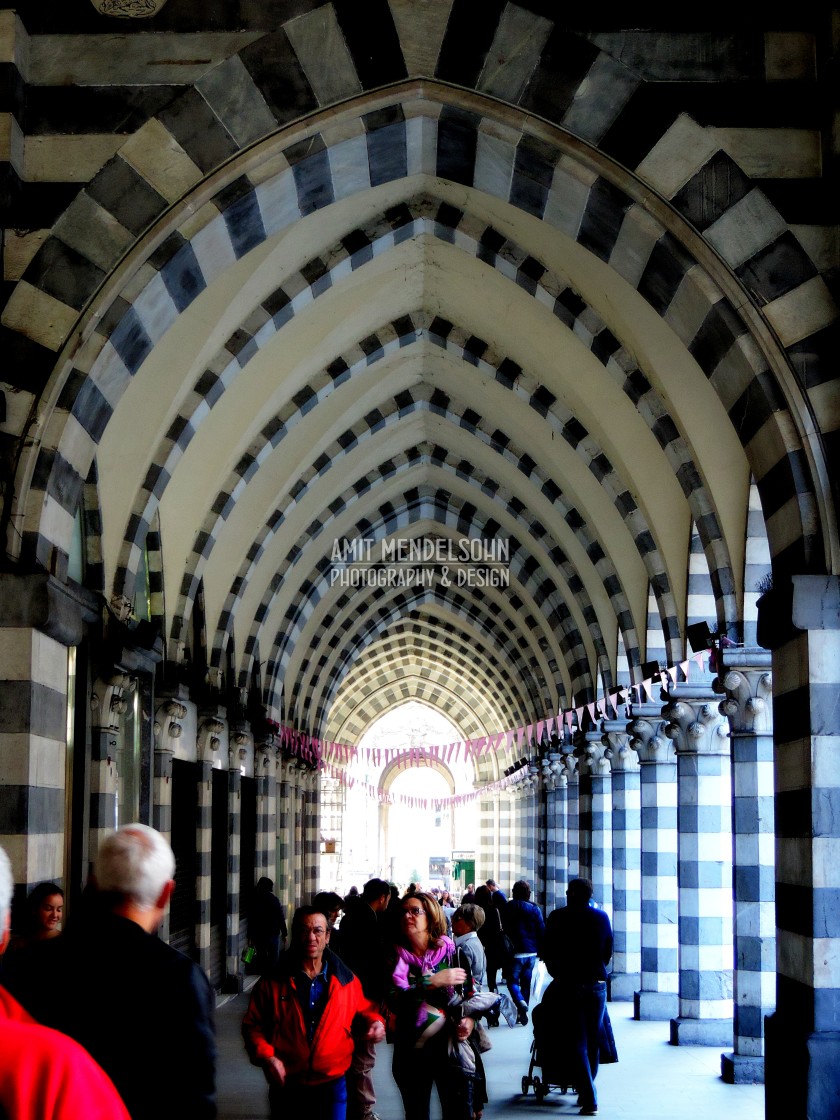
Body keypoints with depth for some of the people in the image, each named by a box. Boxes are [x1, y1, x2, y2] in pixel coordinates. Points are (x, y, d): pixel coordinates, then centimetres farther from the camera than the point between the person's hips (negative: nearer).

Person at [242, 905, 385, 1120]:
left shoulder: (346, 981, 3)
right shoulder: (272, 982, -1)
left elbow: (363, 1012, 16)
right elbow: (253, 1026, 2)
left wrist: (373, 1022, -6)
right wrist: (266, 1056, -14)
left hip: (331, 1086, 1)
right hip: (286, 1088, -1)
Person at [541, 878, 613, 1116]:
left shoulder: (558, 917, -5)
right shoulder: (602, 917, 2)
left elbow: (547, 951, -1)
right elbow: (608, 951, 8)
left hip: (569, 985, -2)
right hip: (597, 985, 2)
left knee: (577, 1043, -1)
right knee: (592, 1043, 13)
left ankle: (589, 1099, -9)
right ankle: (586, 1093, 21)